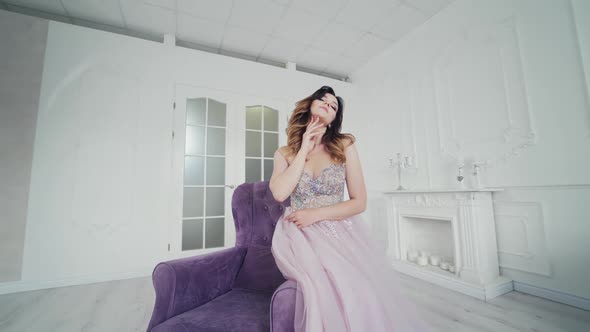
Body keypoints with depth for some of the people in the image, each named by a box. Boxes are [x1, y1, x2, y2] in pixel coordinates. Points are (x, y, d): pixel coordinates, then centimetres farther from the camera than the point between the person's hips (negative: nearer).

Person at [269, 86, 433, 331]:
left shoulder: (345, 146, 2)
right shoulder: (284, 153, 6)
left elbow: (359, 202, -1)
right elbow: (279, 193, -13)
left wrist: (316, 214, -12)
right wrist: (305, 149, -7)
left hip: (339, 230, 1)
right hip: (300, 234, 0)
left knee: (366, 288, -25)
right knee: (324, 283, -30)